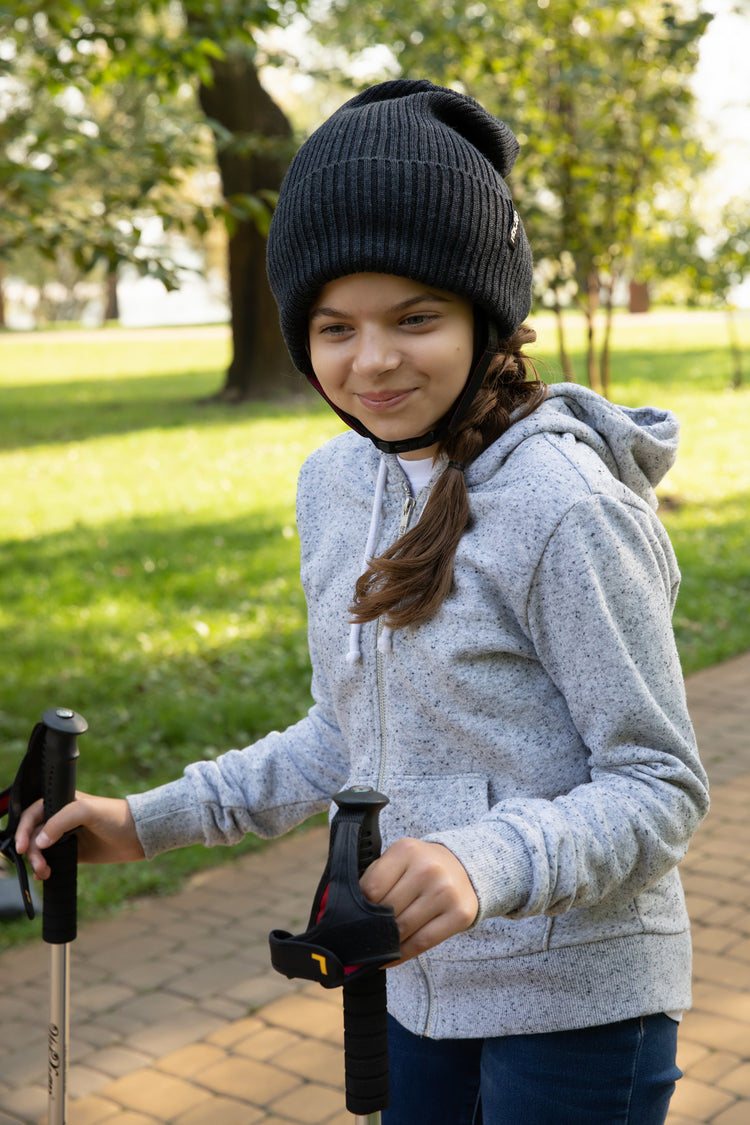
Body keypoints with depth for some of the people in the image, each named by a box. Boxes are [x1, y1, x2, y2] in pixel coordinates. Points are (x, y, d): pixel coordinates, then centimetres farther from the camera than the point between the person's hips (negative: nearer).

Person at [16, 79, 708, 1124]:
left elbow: (661, 786, -17)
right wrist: (151, 820, 5)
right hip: (416, 977, 7)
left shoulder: (564, 510, -22)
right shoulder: (334, 481, 1)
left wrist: (487, 865, -35)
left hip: (576, 1004, -6)